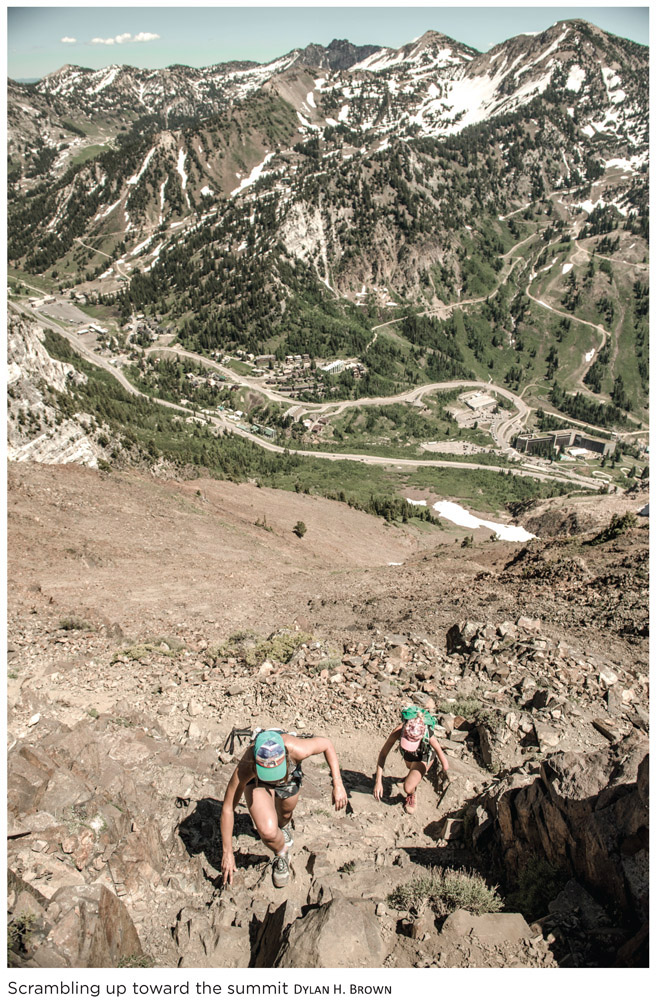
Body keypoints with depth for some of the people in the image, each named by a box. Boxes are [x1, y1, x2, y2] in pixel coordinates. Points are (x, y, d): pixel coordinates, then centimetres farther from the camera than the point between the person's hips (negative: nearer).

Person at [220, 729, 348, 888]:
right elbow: (228, 809, -29)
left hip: (289, 775, 2)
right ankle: (281, 854, 14)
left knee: (285, 814, 25)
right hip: (256, 780, -2)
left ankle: (284, 827, 64)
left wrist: (338, 784, -24)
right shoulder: (245, 768, -43)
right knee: (268, 832, -21)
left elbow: (326, 743, -22)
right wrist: (227, 853, -19)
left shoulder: (297, 750, -43)